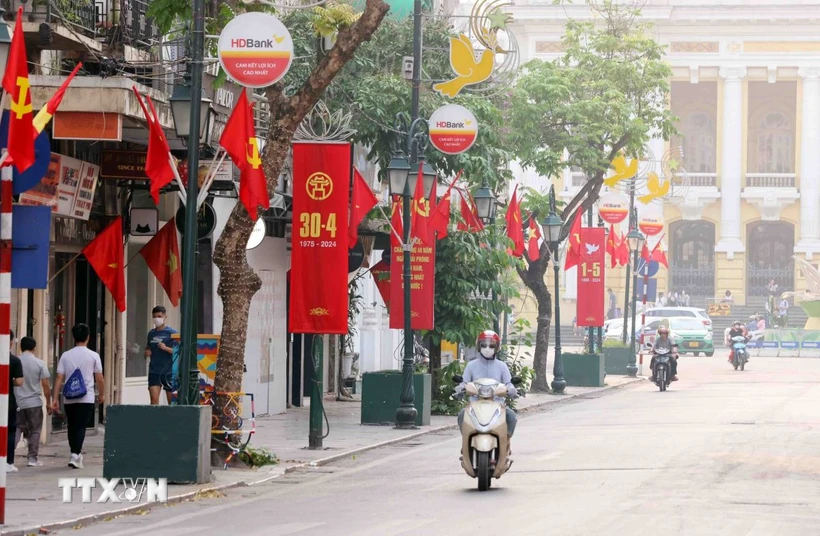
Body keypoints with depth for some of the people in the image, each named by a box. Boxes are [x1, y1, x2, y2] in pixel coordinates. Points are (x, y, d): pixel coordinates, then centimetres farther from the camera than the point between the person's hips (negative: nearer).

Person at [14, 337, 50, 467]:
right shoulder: (39, 363, -5)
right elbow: (45, 385, -6)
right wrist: (48, 403, 4)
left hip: (17, 402, 2)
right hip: (34, 403, -2)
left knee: (16, 429, 9)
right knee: (34, 431, 8)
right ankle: (33, 458, 7)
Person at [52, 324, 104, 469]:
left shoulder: (65, 356, 3)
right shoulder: (93, 356, -3)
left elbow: (59, 378, 0)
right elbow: (99, 379, -1)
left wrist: (55, 399, 1)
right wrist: (101, 395, 15)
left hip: (69, 398, 3)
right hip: (86, 398, -3)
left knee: (71, 426, 15)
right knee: (80, 427, -4)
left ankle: (76, 454, 26)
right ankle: (75, 455, -19)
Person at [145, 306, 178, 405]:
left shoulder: (172, 333, -3)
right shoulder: (151, 333, 12)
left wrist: (166, 348, -20)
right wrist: (147, 352, 4)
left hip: (168, 371, -3)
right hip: (154, 371, 3)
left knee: (171, 400, 5)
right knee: (154, 399, -10)